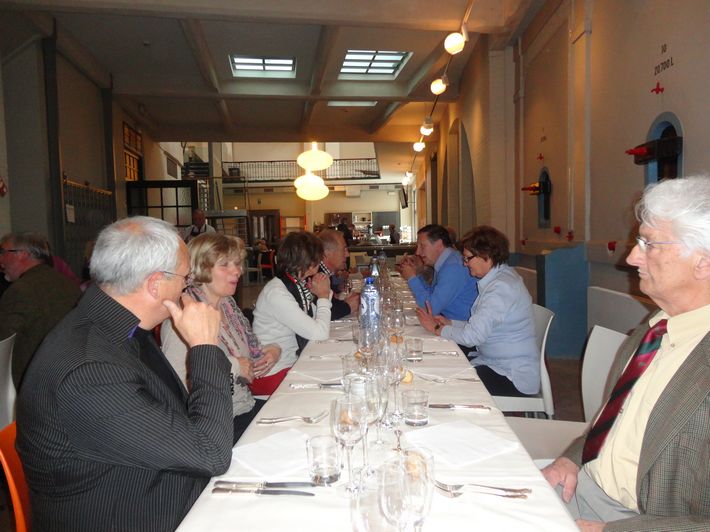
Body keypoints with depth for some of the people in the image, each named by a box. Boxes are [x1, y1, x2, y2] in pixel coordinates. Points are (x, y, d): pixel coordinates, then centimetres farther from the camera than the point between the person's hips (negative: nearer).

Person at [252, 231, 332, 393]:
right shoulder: (276, 293, -23)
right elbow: (320, 333, -25)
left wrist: (326, 293, -6)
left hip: (293, 364, 8)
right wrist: (323, 296, -11)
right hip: (273, 376, -8)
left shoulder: (298, 285, 3)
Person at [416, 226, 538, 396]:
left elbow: (472, 336, -27)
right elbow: (481, 326, 11)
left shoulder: (502, 288, -24)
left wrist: (436, 328, -13)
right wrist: (449, 323, 0)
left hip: (514, 376, -9)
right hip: (494, 361, 9)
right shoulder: (499, 278, 8)